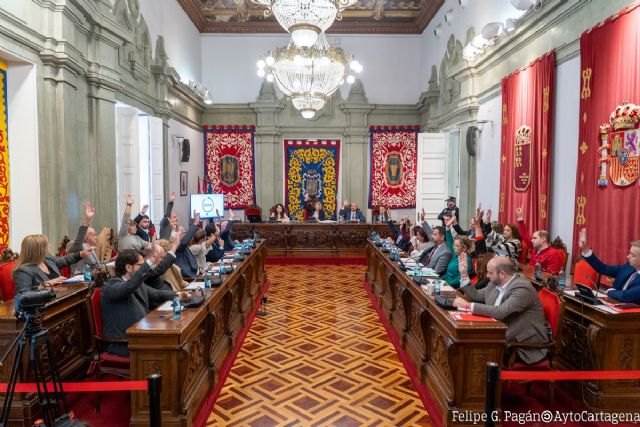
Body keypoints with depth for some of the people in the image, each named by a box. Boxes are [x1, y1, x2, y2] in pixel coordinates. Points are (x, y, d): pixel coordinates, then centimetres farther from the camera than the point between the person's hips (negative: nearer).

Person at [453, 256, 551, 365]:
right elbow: (476, 296, 17)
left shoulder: (522, 288, -21)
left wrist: (468, 305, -28)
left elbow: (500, 312, -32)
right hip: (502, 333, 8)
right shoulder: (496, 283, 4)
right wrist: (464, 274, 6)